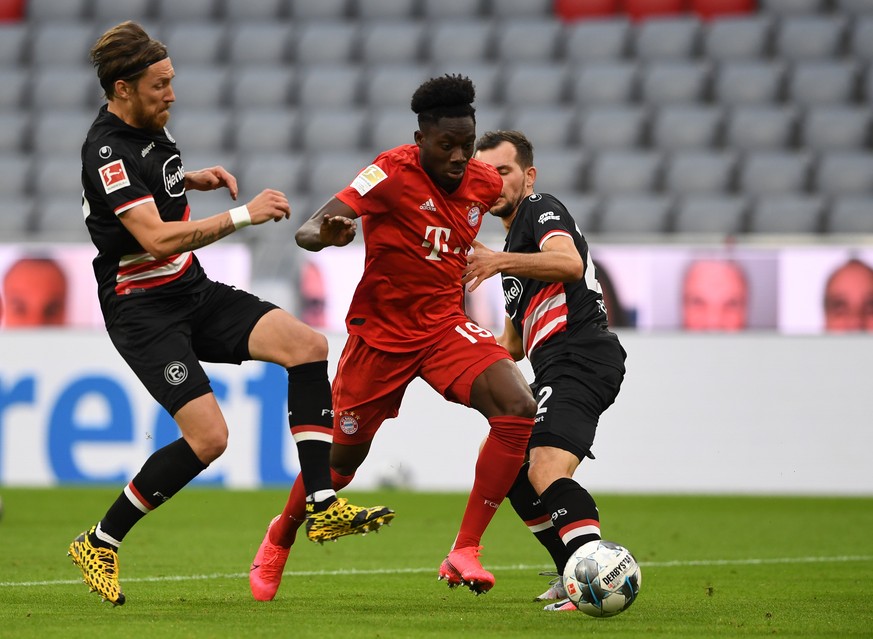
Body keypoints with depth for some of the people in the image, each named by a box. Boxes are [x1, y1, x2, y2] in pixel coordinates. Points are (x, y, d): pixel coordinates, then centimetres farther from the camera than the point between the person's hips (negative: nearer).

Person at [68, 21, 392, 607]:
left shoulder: (150, 125, 7)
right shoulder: (108, 152, -21)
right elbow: (158, 239, -31)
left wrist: (195, 180, 10)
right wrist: (243, 215, -30)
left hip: (196, 293, 9)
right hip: (143, 310, -9)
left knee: (307, 345, -9)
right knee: (208, 436, -19)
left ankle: (323, 507, -11)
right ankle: (99, 544, -2)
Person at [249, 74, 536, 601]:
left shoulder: (484, 183, -3)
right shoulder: (393, 173, -19)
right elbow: (308, 232, -28)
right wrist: (325, 234, -49)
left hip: (445, 326, 4)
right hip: (381, 334, -4)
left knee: (519, 410, -22)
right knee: (344, 459, 8)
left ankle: (465, 552, -17)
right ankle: (279, 540, 40)